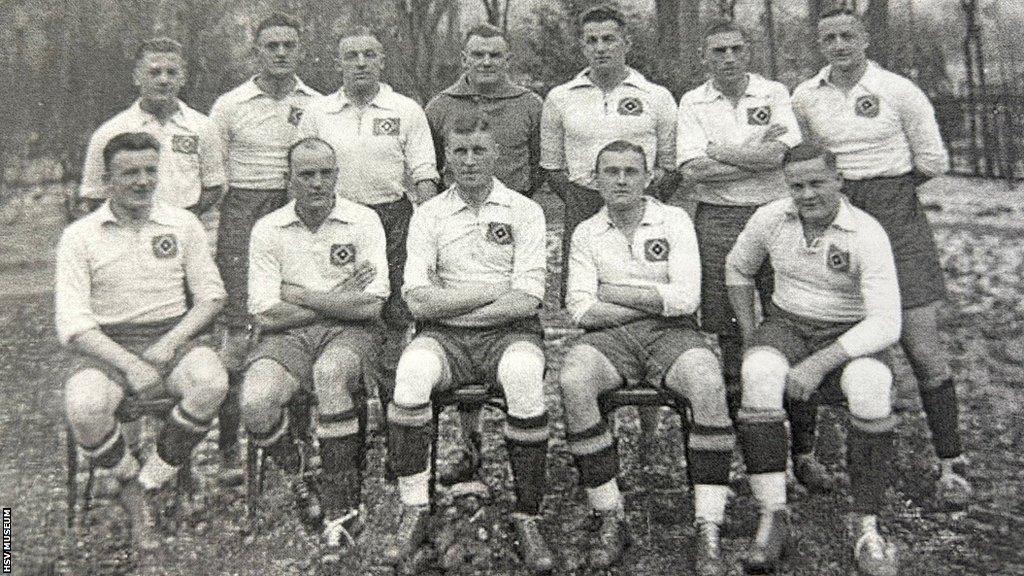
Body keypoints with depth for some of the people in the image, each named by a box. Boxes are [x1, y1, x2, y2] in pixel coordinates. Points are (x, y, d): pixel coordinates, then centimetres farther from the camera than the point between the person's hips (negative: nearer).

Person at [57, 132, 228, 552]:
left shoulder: (183, 224, 8)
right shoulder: (79, 237, 1)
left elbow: (211, 295, 6)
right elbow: (72, 323, -7)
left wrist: (169, 344, -11)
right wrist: (130, 365, -21)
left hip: (173, 335, 1)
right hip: (106, 345, -1)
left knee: (212, 383, -32)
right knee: (84, 408, -33)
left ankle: (144, 487, -11)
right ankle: (129, 478, 2)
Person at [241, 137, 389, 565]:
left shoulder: (363, 222, 0)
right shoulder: (267, 230, 4)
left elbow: (370, 306, -11)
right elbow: (267, 316, -4)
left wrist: (298, 295, -8)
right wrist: (339, 298, -7)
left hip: (349, 334, -2)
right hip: (289, 336, 2)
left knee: (330, 373, -36)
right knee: (255, 403, -27)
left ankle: (340, 506, -19)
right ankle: (303, 486, 2)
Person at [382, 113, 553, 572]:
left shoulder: (525, 211, 5)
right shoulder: (428, 216, 8)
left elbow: (527, 301, -6)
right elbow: (419, 301, -4)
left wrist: (451, 305, -8)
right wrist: (495, 291, -8)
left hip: (508, 331, -1)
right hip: (446, 338, 1)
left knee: (524, 375, -34)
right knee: (412, 371, -31)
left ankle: (527, 516, -19)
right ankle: (414, 510, -16)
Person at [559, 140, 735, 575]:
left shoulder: (674, 220, 7)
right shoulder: (586, 233, 12)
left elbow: (686, 298, -6)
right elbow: (581, 309, -1)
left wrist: (614, 292, -4)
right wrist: (655, 302, -4)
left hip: (671, 333, -1)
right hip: (609, 337, 1)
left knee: (707, 383, -33)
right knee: (572, 380, -31)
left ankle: (708, 531, -24)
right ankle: (610, 519, -19)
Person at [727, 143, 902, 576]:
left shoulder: (867, 234, -16)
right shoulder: (770, 219, -4)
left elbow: (886, 324, -22)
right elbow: (737, 269, 17)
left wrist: (820, 363, -30)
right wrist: (749, 333, 7)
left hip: (851, 336, -2)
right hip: (787, 327, 2)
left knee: (869, 385, -36)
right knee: (759, 373, -33)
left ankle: (865, 527, -20)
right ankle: (772, 518, -25)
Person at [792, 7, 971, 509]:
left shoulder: (898, 90, -1)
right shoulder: (805, 97, 7)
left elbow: (933, 161, 4)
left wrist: (887, 182, 9)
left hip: (895, 216, -2)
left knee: (923, 346, -3)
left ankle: (951, 465, 10)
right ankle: (801, 452, 21)